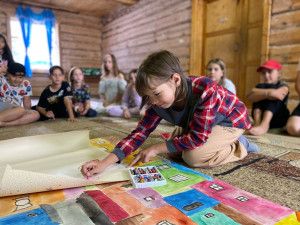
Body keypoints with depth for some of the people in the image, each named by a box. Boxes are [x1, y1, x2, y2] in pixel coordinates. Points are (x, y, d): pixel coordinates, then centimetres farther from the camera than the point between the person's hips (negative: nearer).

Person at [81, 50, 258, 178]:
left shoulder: (205, 90, -40)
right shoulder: (158, 102, -21)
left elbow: (198, 137, -35)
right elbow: (140, 132, -20)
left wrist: (156, 149, -29)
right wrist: (104, 163, -29)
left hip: (231, 120, -6)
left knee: (193, 156, -23)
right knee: (175, 150, 1)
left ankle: (238, 147, 1)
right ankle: (223, 141, 14)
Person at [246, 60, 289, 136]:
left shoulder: (283, 86, 3)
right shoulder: (259, 86, 11)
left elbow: (274, 93, -25)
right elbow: (249, 98, -15)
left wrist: (255, 91, -18)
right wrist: (267, 93, -28)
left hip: (278, 119, -2)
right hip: (260, 117, 2)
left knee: (271, 87, -18)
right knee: (261, 86, -11)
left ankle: (264, 125, -41)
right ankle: (257, 123, -32)